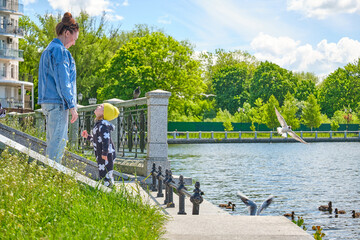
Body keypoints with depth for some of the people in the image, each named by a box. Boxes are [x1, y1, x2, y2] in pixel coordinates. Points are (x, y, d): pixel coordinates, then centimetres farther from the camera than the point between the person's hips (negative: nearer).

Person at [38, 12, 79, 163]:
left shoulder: (48, 50, 21)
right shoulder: (59, 50, -11)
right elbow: (62, 81, -16)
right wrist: (71, 106, -14)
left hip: (47, 102, 10)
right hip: (57, 102, -10)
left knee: (52, 142, 12)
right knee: (58, 141, -9)